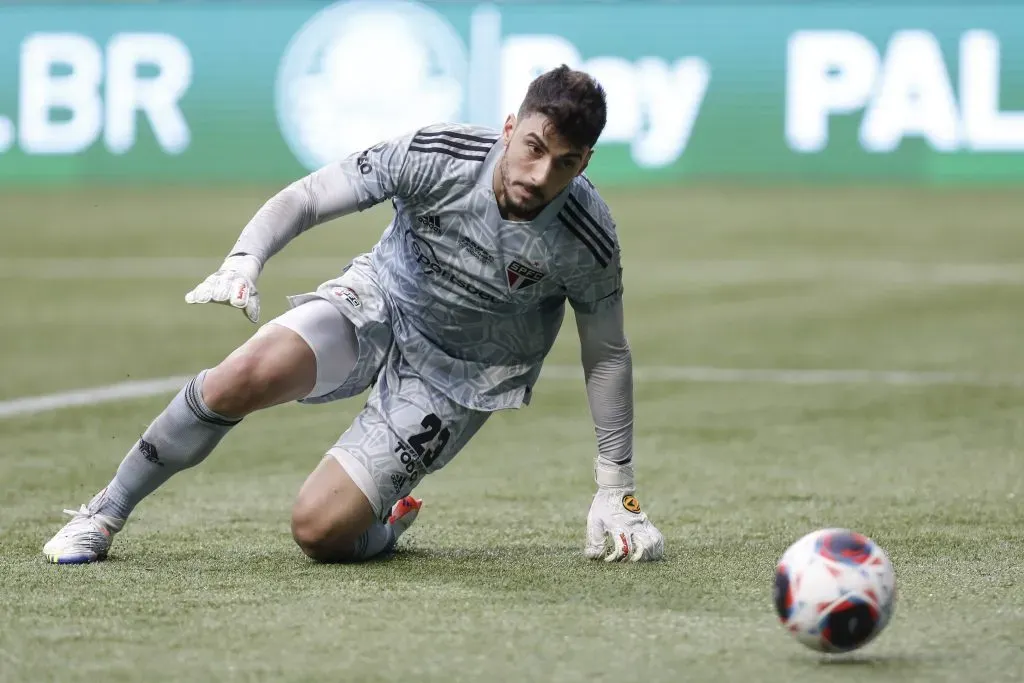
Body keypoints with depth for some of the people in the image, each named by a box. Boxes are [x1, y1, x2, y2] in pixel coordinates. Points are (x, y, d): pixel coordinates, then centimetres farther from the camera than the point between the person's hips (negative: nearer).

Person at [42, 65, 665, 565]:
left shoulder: (587, 241, -22)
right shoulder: (437, 156, -23)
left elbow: (608, 357, -7)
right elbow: (305, 199, -13)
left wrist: (617, 492, -4)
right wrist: (244, 262, -32)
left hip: (457, 376, -1)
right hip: (377, 301, 1)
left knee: (320, 529, -16)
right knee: (249, 375, -28)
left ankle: (388, 522, 23)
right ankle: (105, 514, -7)